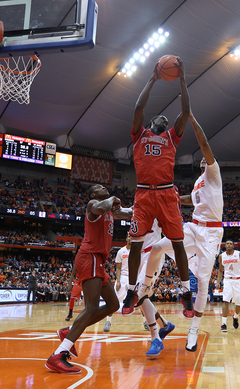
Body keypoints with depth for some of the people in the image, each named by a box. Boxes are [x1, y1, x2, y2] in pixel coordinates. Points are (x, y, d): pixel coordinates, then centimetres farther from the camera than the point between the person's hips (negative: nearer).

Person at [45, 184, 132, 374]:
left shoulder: (110, 211, 25)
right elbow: (99, 208, -28)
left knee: (113, 305, 14)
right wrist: (112, 200, -12)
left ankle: (68, 332, 12)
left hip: (97, 262, 10)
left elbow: (129, 213, 33)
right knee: (92, 308, -22)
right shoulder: (93, 203, -3)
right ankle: (57, 356, -28)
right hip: (89, 257, -10)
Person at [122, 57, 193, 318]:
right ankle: (132, 291, 10)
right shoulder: (140, 134, 17)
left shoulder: (171, 137, 17)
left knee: (177, 242, -2)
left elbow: (186, 112, 8)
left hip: (166, 194, 1)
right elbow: (139, 107, 5)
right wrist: (153, 79, 10)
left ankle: (186, 292, 8)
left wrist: (182, 79, 8)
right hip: (143, 193, 0)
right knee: (136, 243, -3)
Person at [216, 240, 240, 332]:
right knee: (226, 301, -15)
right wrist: (218, 282, 3)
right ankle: (224, 324, -14)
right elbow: (220, 270, 13)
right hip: (227, 280, 0)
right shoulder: (221, 256, 4)